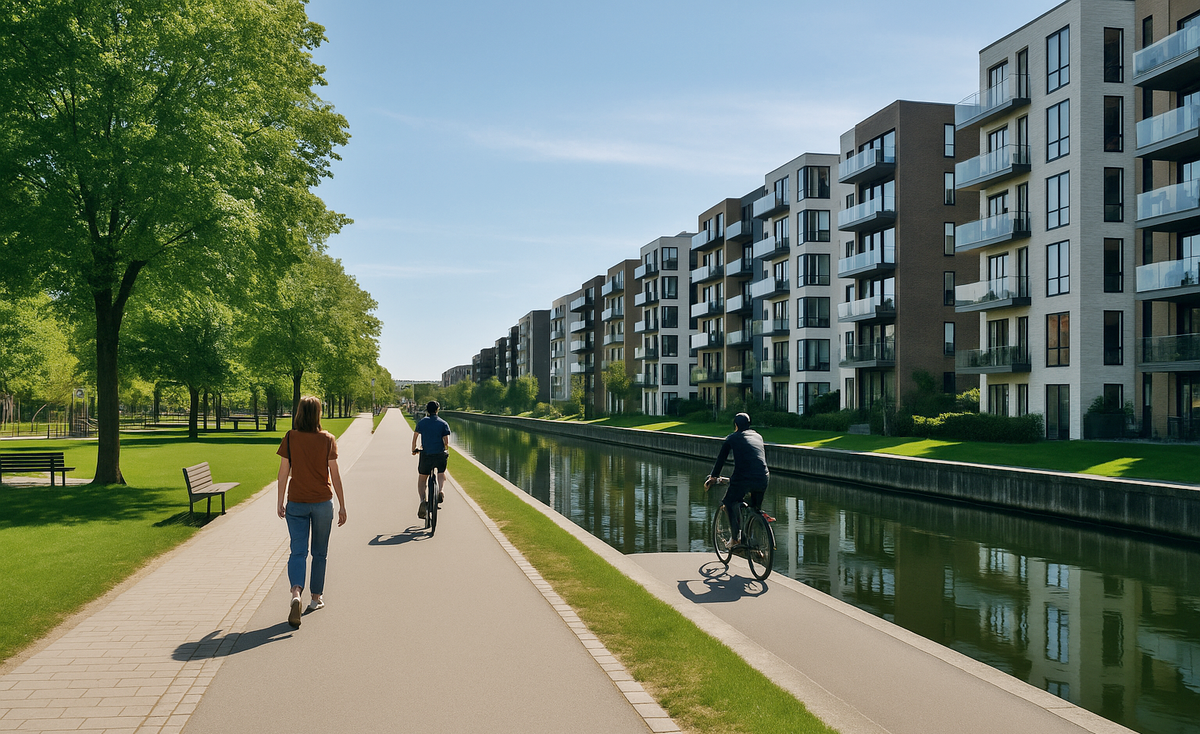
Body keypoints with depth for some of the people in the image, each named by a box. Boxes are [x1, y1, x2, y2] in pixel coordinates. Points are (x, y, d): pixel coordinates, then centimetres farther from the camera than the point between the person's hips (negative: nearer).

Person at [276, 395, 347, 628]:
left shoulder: (290, 438, -4)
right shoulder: (327, 439, -7)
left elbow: (283, 472, -1)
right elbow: (335, 475, -5)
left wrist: (280, 502, 9)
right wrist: (342, 505, 3)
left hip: (296, 503, 0)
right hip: (322, 502, 0)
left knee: (298, 551, -1)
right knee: (319, 552, 15)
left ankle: (296, 593, -24)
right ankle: (316, 598, 24)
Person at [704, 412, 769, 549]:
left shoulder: (732, 438, 13)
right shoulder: (757, 436, 24)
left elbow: (720, 459, 20)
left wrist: (712, 477, 34)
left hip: (743, 478, -4)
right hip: (763, 479, 4)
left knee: (730, 503, 17)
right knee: (755, 510, 22)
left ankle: (736, 539, 5)